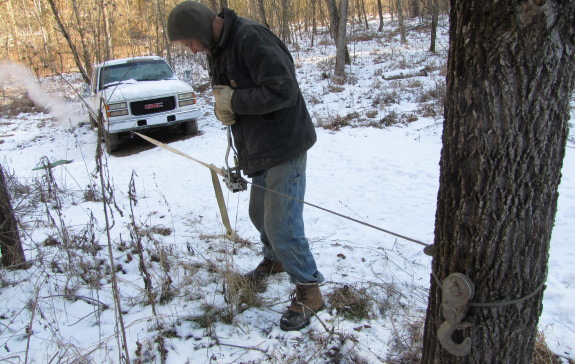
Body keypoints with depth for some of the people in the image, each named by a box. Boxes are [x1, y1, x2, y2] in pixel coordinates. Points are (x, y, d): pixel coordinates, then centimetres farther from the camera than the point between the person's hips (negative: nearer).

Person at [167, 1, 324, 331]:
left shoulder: (251, 37, -20)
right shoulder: (217, 49, 10)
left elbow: (282, 90, -28)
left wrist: (234, 100, -20)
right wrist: (223, 109, -7)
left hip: (284, 146, -10)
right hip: (260, 149, 10)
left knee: (281, 225, -7)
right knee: (260, 214, 23)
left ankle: (309, 291, 11)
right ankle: (275, 259, 49)